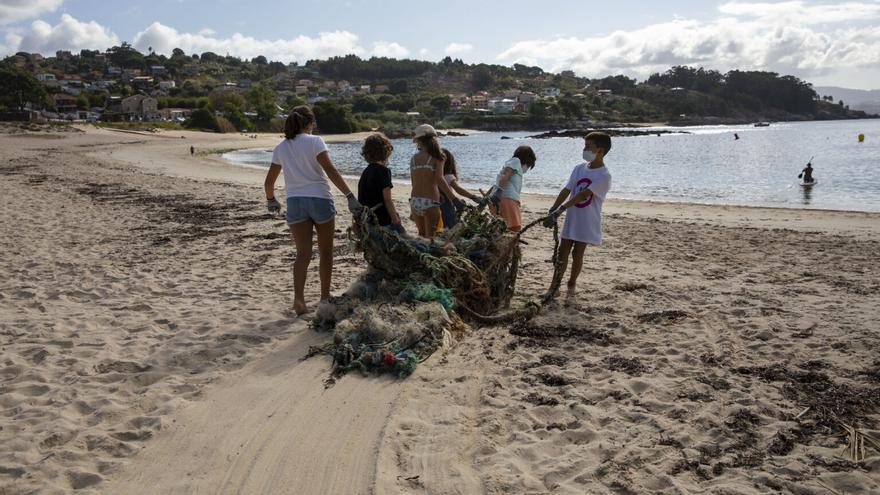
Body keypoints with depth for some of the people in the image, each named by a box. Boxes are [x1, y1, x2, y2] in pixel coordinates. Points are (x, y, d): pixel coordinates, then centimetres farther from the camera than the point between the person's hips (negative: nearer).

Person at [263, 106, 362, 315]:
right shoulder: (314, 141, -5)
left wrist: (271, 200, 32)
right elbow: (330, 171, -16)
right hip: (320, 199, -3)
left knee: (303, 253, 2)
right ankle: (325, 296, 21)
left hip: (295, 202, 3)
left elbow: (269, 182, 13)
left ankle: (298, 297, -16)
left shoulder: (280, 148, 10)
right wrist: (350, 196, -18)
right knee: (325, 251, 13)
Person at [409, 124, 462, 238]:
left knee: (421, 235, 20)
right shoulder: (437, 157, -2)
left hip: (414, 201, 3)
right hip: (430, 202, -3)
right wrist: (454, 199, -16)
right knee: (430, 238, 3)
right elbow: (439, 179, -14)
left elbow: (414, 182, 8)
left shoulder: (413, 158, 8)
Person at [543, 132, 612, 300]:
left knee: (577, 254, 4)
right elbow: (566, 190, -1)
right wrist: (552, 210, -12)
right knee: (562, 252, 4)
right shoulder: (579, 168, 4)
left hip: (587, 222, -5)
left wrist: (560, 210, -30)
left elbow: (583, 194, -23)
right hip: (571, 219, 5)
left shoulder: (604, 175, -15)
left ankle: (572, 284, 22)